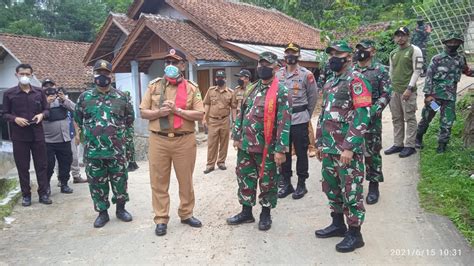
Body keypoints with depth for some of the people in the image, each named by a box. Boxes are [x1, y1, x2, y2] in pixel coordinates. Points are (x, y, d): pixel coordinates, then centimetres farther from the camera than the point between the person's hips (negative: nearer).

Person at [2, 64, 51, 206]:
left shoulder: (39, 92, 5)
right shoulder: (9, 93, 0)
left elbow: (47, 109, 11)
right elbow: (5, 114, 4)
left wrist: (41, 115, -10)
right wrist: (15, 118, -16)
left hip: (37, 134, 1)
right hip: (19, 136, -1)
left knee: (41, 165, 5)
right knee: (22, 167, 6)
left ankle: (43, 193, 14)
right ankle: (26, 195, 17)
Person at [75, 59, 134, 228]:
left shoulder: (121, 97, 2)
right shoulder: (85, 97, 3)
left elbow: (130, 118, 12)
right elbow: (78, 118, 15)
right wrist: (89, 132, 14)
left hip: (117, 150, 0)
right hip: (93, 151, 1)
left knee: (120, 181, 8)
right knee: (97, 183, 8)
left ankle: (121, 209, 27)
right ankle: (102, 212, 23)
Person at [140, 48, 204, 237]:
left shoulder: (192, 88, 3)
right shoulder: (154, 86, 6)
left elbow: (199, 115, -5)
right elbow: (143, 112, 5)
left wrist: (177, 110, -15)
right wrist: (159, 112, -14)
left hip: (185, 140, 0)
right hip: (158, 140, 1)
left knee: (186, 180, 11)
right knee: (158, 181, 5)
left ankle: (186, 214, 28)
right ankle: (161, 219, 17)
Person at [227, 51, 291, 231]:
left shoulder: (281, 92, -11)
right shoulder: (252, 89, 10)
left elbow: (284, 123, -17)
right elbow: (242, 114, 16)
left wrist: (280, 149, -21)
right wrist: (236, 136, 12)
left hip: (266, 148, -6)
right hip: (245, 145, 7)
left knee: (267, 182, 9)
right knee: (244, 178, 14)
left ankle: (265, 214, 26)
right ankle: (246, 212, 29)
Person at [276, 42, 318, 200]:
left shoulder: (306, 74, -4)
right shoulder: (277, 75, 7)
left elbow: (313, 96, 3)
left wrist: (307, 115, 7)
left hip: (299, 120, -4)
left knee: (301, 153, 4)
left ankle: (301, 185, 16)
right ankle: (286, 184, 22)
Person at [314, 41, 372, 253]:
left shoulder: (356, 80, -10)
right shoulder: (329, 83, 16)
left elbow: (362, 116, -18)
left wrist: (349, 148, -22)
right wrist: (319, 143, 17)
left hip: (347, 149, -8)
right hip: (329, 148, 8)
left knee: (351, 191, 1)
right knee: (331, 187, 16)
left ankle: (354, 233, 13)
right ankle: (338, 224, 32)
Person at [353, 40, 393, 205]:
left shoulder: (380, 70, -2)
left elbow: (386, 94, -7)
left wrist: (374, 111, -19)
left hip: (371, 119, -4)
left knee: (372, 153, 2)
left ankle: (374, 186, 14)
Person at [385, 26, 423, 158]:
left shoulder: (414, 50, -3)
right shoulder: (393, 53, 15)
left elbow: (417, 71, -9)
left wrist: (409, 88, -16)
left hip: (407, 90, -6)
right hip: (394, 90, 6)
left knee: (409, 118, -1)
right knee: (396, 119, 10)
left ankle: (409, 146, 5)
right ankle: (398, 144, 18)